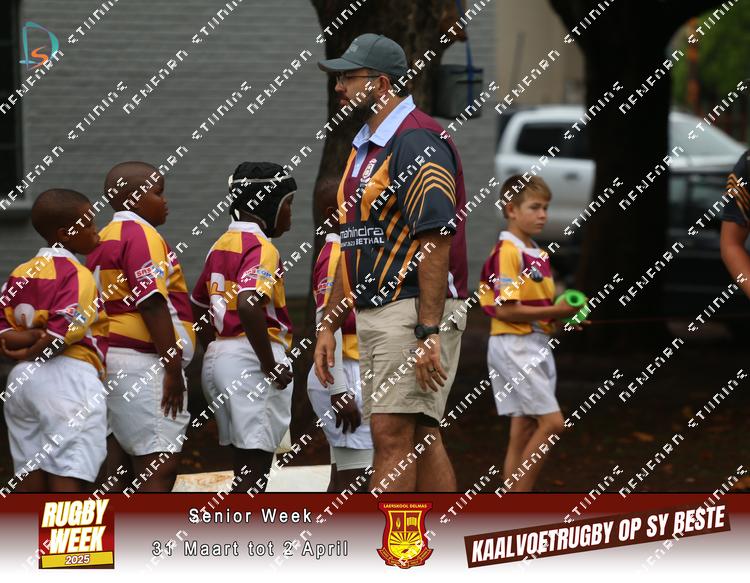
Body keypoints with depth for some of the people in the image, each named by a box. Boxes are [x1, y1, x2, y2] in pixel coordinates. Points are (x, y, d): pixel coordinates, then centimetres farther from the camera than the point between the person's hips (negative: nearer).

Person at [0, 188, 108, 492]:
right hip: (69, 376, -8)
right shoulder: (76, 274, -6)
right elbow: (67, 328, -17)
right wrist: (32, 352, -4)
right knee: (68, 479, -10)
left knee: (31, 479, 8)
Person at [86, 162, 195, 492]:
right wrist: (173, 368, -17)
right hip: (144, 363, -10)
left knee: (124, 472, 9)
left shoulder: (104, 240, 19)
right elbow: (152, 305, -18)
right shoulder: (142, 235, -10)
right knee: (161, 469, -13)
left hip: (112, 359, 10)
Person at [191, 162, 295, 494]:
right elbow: (248, 306, -26)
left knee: (246, 467, 14)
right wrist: (270, 365, -20)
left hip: (216, 358, 9)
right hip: (252, 357, -9)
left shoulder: (222, 245, 17)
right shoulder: (260, 246, -11)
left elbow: (198, 309, 23)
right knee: (254, 469, -10)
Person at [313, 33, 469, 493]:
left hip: (416, 311, -10)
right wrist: (330, 326, 20)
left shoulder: (419, 142, -13)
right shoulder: (364, 148, 19)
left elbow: (436, 241, -20)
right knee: (421, 437, 10)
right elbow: (354, 246, 24)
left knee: (392, 434, -14)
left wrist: (428, 332, -24)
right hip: (373, 315, 10)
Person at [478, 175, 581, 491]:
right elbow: (505, 310, -19)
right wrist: (555, 311, -19)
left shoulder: (539, 255, 16)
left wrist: (563, 316, 3)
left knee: (524, 430, 8)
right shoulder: (507, 252, -13)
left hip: (537, 345, 9)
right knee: (552, 421, -13)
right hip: (514, 345, -9)